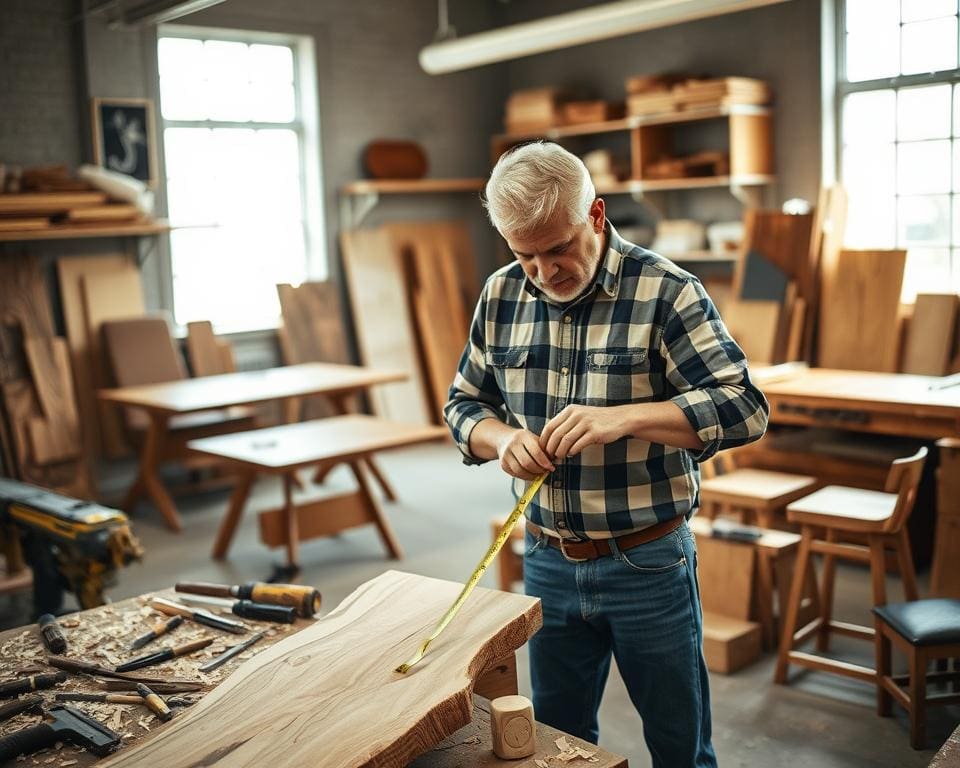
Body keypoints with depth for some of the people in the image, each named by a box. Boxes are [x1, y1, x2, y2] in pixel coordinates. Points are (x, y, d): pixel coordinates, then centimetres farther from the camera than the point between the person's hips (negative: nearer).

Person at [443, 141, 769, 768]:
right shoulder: (502, 296, 0)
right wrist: (501, 438, -15)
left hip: (649, 566, -4)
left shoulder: (666, 292, -14)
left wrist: (625, 416, -32)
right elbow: (464, 404, 8)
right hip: (548, 562, 4)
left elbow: (745, 408, -19)